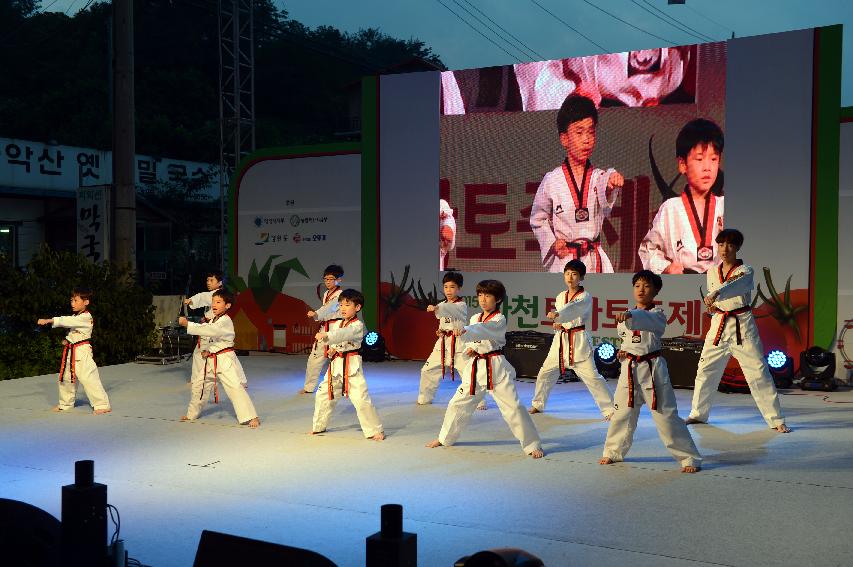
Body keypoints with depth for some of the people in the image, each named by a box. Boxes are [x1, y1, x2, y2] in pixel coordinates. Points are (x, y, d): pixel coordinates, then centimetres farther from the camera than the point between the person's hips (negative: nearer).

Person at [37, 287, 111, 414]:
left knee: (88, 378, -14)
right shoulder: (75, 317, 15)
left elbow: (68, 321, -27)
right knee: (66, 377, 17)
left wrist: (49, 320, -33)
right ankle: (65, 404, 35)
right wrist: (67, 340, 4)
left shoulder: (86, 317, -15)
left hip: (82, 352, -10)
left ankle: (102, 405, -10)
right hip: (70, 352, 10)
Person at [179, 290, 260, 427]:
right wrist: (207, 350, 5)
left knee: (234, 386, -19)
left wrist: (188, 324, -36)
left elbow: (210, 330, -34)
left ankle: (251, 417, -18)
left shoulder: (226, 321, -16)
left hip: (225, 359, -9)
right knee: (198, 385, 16)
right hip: (212, 360, 9)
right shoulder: (213, 320, 13)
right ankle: (192, 414, 36)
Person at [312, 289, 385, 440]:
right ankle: (319, 426, 34)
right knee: (323, 395, 14)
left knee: (361, 398, -13)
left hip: (352, 365, -7)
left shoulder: (358, 325, -11)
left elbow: (344, 334, -31)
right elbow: (328, 342, 20)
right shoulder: (335, 324, 10)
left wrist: (325, 335, -44)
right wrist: (330, 350, -4)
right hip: (335, 365, 7)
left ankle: (375, 430, -1)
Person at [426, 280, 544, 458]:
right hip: (475, 368, 6)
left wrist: (464, 330, -49)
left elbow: (484, 329, -31)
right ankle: (445, 438, 31)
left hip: (496, 367, -6)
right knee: (458, 403, 11)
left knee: (513, 406, -10)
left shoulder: (499, 320, -10)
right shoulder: (474, 318, 11)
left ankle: (532, 445, 1)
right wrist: (469, 349, -4)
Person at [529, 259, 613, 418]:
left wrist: (557, 314, -51)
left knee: (591, 376, -12)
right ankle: (538, 404, 30)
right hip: (561, 340, 6)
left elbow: (574, 308, -32)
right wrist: (556, 324, -3)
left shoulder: (585, 297, -11)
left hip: (579, 341, -6)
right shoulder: (560, 297, 8)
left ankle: (610, 409, -3)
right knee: (545, 372, 12)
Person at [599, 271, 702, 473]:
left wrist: (630, 315, -52)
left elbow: (646, 319, -32)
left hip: (653, 369, -5)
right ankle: (613, 452, 31)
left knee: (666, 415, -5)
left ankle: (690, 458, 5)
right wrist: (623, 351, 3)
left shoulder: (657, 314, -8)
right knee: (621, 413, 12)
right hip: (629, 368, 5)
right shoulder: (626, 315, 9)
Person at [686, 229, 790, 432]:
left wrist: (717, 293, -51)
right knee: (705, 370, 8)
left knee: (758, 373, -6)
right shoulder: (712, 273, 8)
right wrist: (712, 307, -3)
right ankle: (698, 414, 24)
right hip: (718, 325, 4)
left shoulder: (745, 271, -7)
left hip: (743, 327, -4)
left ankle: (776, 420, 2)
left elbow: (738, 285, -31)